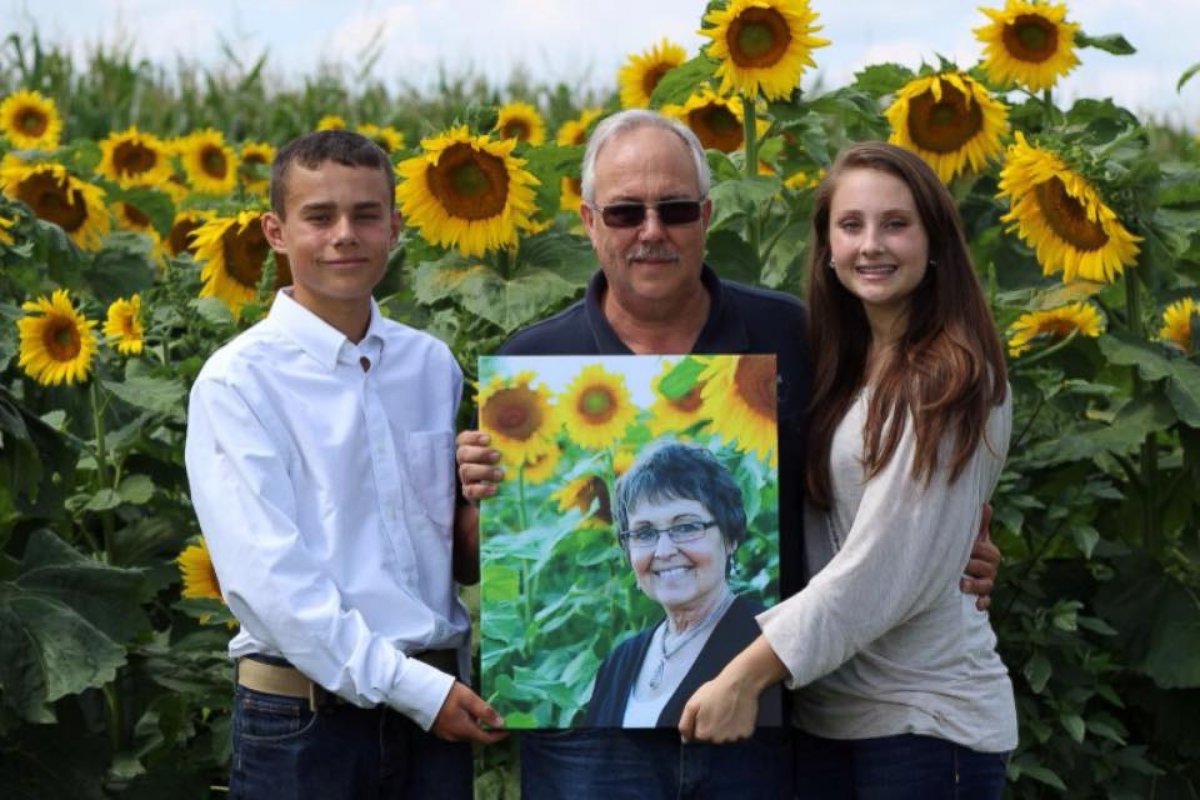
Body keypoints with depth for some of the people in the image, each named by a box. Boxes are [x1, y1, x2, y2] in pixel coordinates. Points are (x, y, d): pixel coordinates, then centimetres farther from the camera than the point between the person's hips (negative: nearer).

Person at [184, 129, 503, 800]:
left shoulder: (434, 366, 8)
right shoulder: (238, 382, -6)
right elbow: (267, 575, -13)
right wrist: (411, 687, -15)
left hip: (436, 703, 4)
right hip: (304, 718, -4)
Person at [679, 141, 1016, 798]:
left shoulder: (950, 381, -13)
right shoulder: (837, 367, 10)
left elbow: (883, 570, -20)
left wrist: (745, 676, -20)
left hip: (926, 719, -7)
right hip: (820, 708, 7)